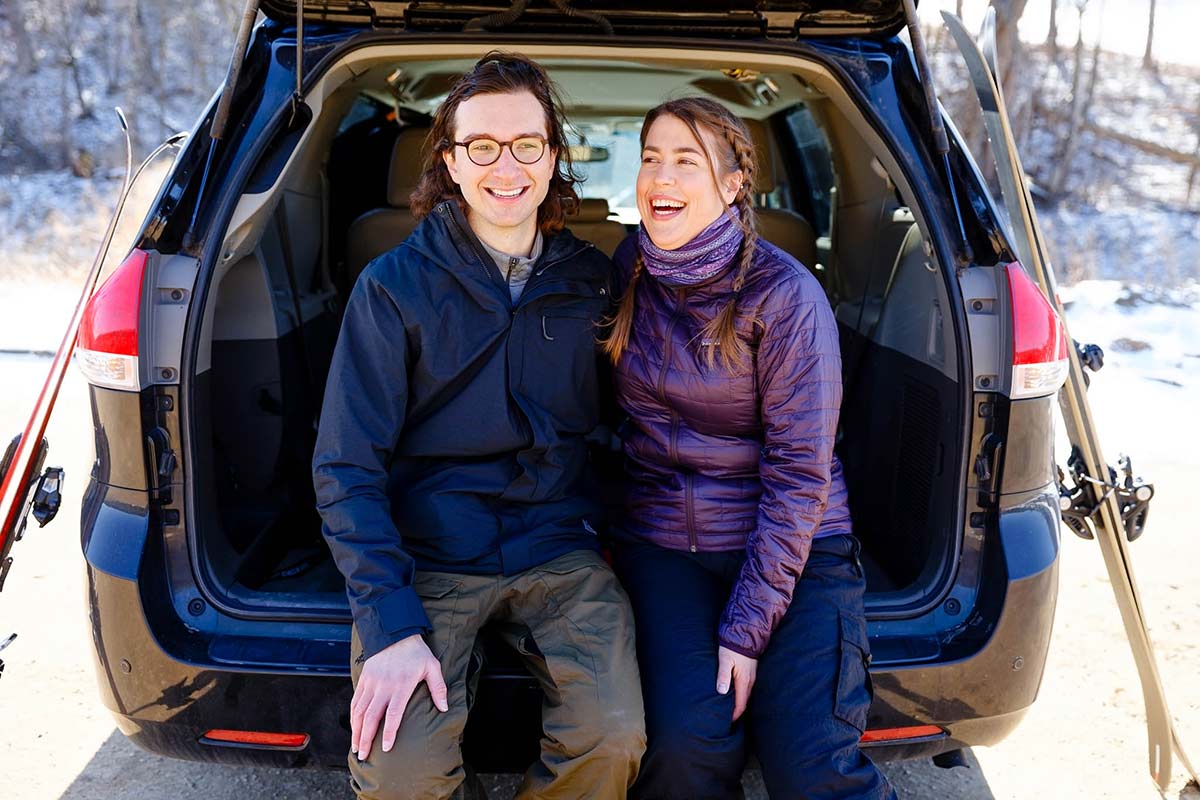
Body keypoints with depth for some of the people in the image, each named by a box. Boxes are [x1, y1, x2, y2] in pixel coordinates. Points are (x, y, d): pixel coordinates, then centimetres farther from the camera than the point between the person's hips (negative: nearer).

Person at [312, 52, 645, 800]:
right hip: (428, 556, -2)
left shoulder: (594, 281, 5)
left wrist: (605, 530, -1)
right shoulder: (393, 286, -4)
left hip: (560, 551, 2)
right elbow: (346, 468, -7)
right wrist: (390, 623, -16)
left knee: (614, 738, -20)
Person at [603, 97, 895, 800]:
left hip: (794, 546, -3)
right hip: (663, 545, 3)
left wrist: (746, 628, -16)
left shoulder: (785, 293, -12)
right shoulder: (629, 270, 2)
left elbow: (797, 472, -13)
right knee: (687, 743, -20)